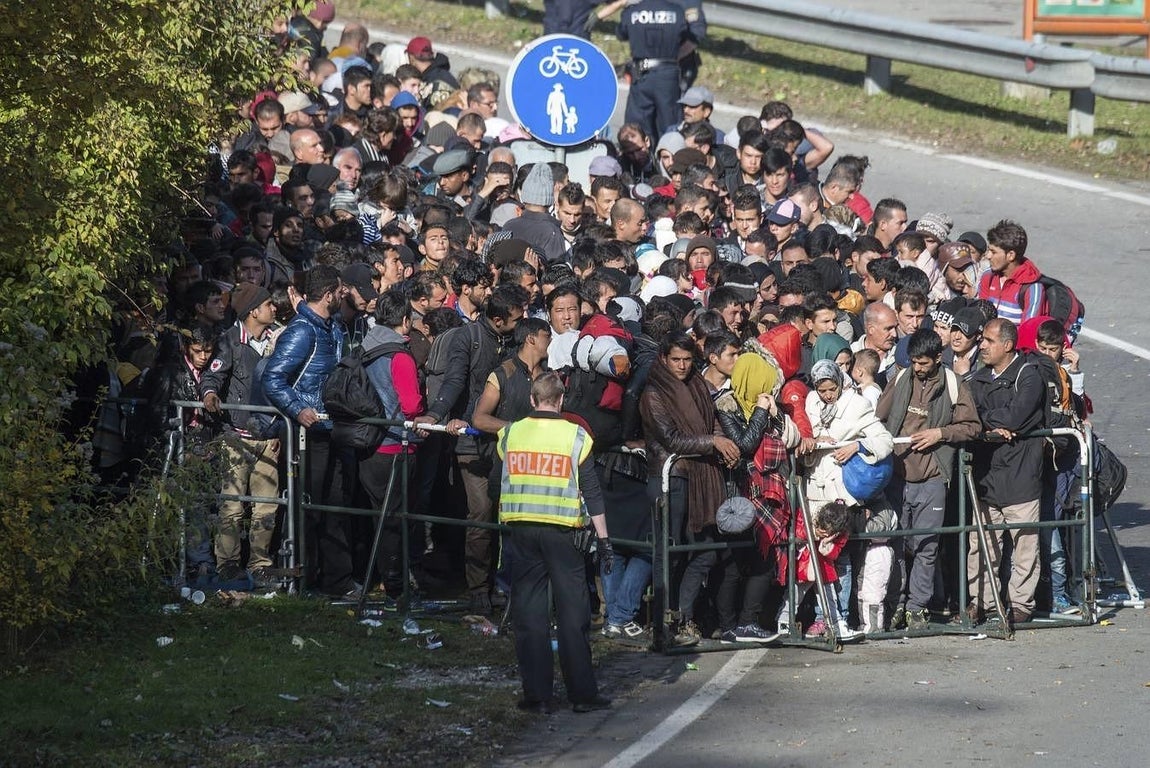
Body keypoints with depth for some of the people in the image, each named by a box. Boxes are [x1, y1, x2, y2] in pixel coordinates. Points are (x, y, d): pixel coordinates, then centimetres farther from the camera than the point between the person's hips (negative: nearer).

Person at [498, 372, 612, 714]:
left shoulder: (511, 434, 6)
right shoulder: (576, 437, -2)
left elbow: (499, 483, 14)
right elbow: (591, 492, -2)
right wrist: (603, 538, 2)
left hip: (520, 528, 2)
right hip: (561, 530, -2)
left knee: (528, 613, 5)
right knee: (573, 614, 2)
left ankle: (536, 695, 3)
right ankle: (583, 693, 2)